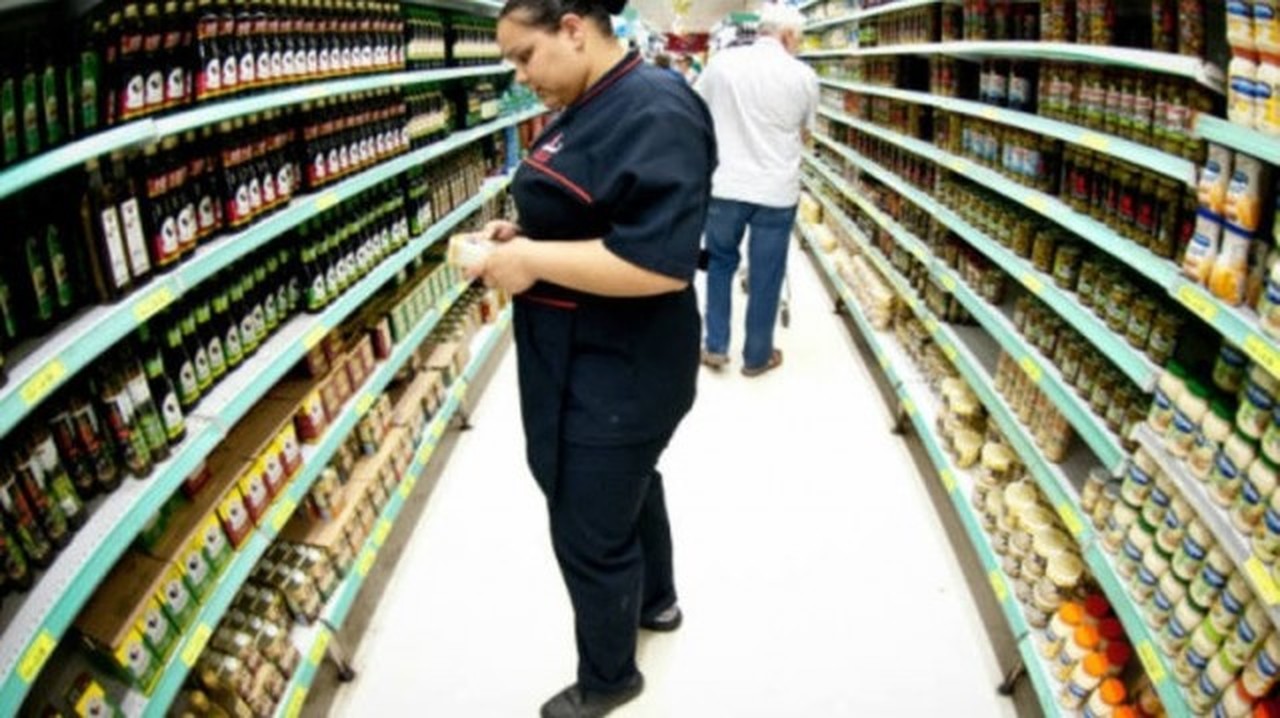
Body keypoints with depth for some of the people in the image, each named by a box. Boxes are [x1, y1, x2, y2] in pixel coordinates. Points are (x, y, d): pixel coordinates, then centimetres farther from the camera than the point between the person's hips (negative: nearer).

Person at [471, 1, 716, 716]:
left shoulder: (653, 113, -24)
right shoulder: (591, 105, 7)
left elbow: (659, 261, -32)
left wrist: (534, 261, -25)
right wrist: (528, 234, 2)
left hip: (618, 373, -10)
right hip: (586, 359, 10)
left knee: (589, 534, 7)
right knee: (630, 483, 28)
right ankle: (656, 600, 53)